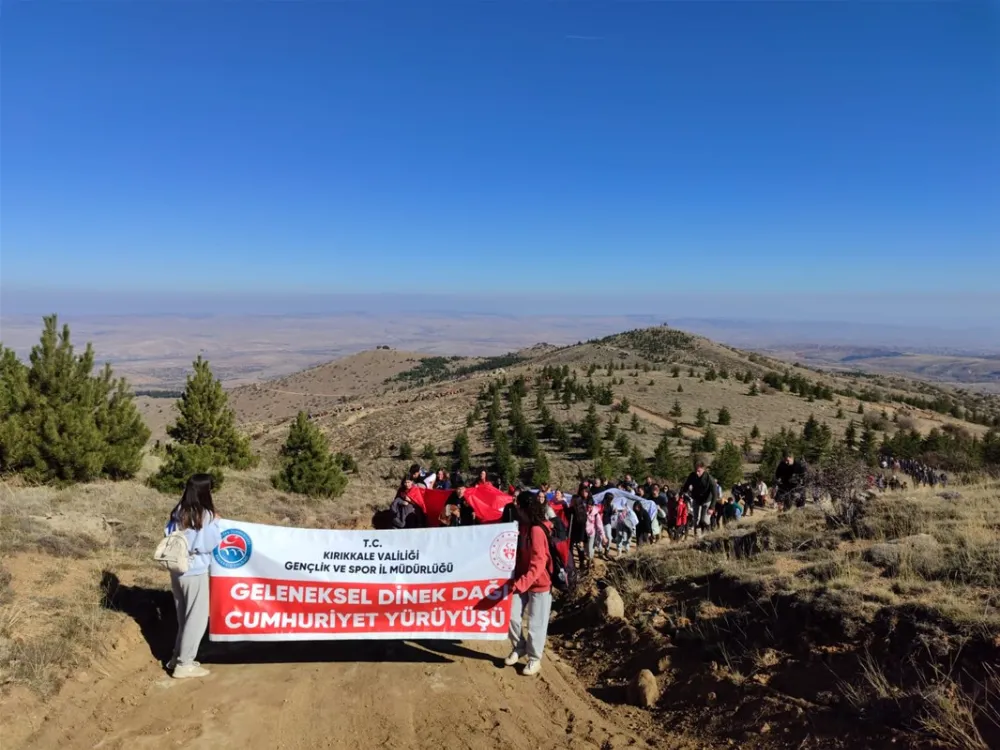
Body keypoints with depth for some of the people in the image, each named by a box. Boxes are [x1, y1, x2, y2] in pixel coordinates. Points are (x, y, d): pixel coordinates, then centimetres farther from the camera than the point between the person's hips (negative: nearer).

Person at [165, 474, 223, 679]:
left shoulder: (178, 512, 2)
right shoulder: (207, 516, -18)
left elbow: (168, 536, 9)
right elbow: (209, 545, -16)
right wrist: (216, 525, -4)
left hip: (177, 570, 7)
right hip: (195, 573, -7)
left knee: (184, 617, 19)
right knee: (197, 618, 5)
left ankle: (178, 657, 28)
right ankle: (184, 664, 10)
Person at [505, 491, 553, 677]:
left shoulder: (537, 530, -22)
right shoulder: (522, 527, 4)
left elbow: (538, 564, -27)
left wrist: (521, 583, -35)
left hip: (539, 584, -7)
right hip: (521, 582, 7)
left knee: (535, 623, 4)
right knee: (512, 616, 6)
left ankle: (534, 660, 20)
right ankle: (518, 649, 27)